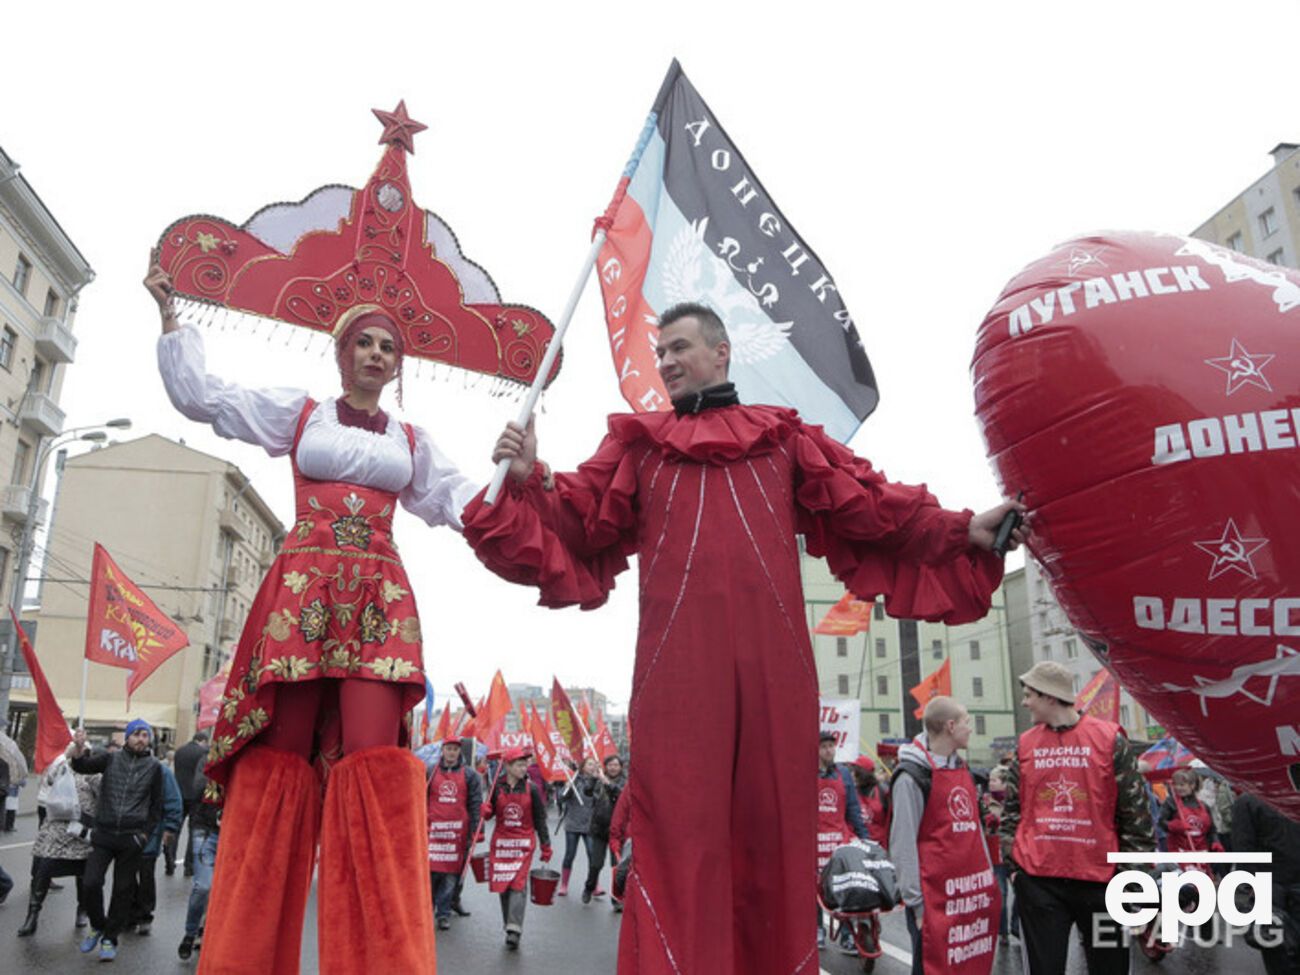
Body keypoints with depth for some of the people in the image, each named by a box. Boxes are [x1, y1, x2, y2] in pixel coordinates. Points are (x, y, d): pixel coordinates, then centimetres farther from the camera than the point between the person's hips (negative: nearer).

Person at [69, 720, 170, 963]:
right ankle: (98, 926, 20)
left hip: (132, 837, 0)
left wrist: (147, 832, 1)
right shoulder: (111, 759, 5)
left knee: (123, 889, 5)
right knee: (90, 882, -7)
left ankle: (110, 938, 22)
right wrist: (79, 749, -31)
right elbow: (83, 766, -11)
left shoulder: (154, 766, 4)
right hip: (104, 833, 0)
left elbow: (156, 804, 8)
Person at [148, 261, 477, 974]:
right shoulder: (298, 414, 16)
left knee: (373, 758, -14)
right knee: (278, 759, -5)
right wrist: (170, 315, 15)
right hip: (301, 590, -1)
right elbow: (201, 396, 15)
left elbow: (457, 501, 25)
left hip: (379, 601, 1)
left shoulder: (411, 442, 21)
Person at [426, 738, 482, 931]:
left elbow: (476, 804, 4)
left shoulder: (469, 775, 7)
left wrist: (473, 832, -2)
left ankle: (444, 913, 15)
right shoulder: (430, 772, 9)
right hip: (433, 828, 0)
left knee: (451, 872, 3)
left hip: (458, 831, 0)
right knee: (430, 869, -1)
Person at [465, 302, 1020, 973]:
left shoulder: (785, 437, 19)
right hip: (677, 662, 0)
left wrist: (961, 532, 5)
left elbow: (871, 508, 14)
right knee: (678, 830, -2)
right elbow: (580, 525, 11)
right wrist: (529, 483, -6)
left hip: (772, 660, 1)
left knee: (774, 826, 6)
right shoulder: (638, 443, 20)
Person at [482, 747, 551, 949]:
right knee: (503, 885, 7)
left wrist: (545, 847, 4)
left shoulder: (531, 789, -2)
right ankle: (510, 926, 20)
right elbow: (489, 813, 11)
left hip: (523, 844, -2)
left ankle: (514, 929, -14)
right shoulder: (497, 787, 0)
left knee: (518, 884, -12)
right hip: (500, 842, 2)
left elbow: (540, 819, 4)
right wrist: (485, 811, -14)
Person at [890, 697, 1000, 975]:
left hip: (973, 893, 8)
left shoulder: (962, 770, 14)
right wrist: (916, 901, -13)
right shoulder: (912, 775, -12)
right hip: (935, 897, -7)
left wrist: (988, 879, 15)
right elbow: (903, 844, -13)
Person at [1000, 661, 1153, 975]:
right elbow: (1012, 811, 9)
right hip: (1037, 878, 2)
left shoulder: (1109, 738, -4)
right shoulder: (1025, 745, 5)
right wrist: (1012, 862, 3)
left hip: (1100, 876, -2)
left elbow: (1135, 810, -1)